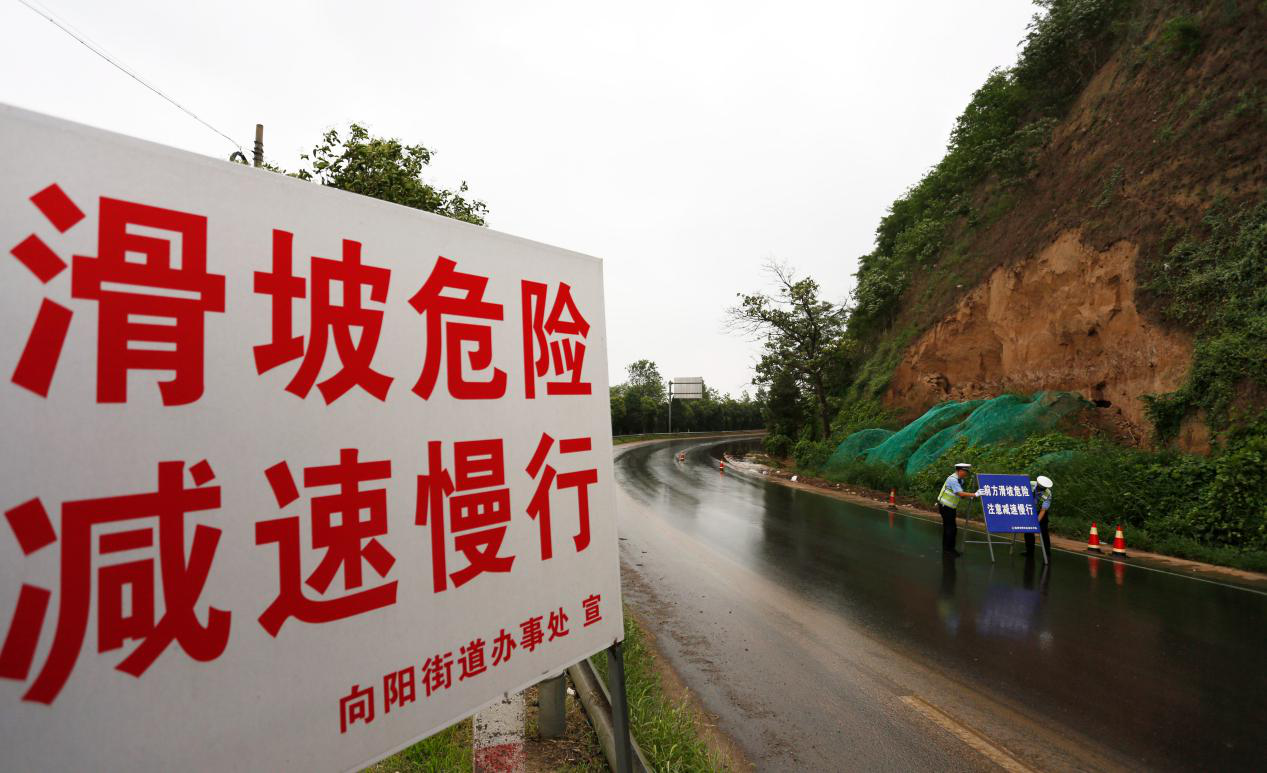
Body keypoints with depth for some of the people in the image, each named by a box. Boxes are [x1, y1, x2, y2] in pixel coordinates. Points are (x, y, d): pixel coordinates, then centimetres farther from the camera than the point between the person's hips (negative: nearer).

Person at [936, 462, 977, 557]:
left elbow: (960, 495, 11)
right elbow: (960, 493, -28)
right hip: (945, 507, -9)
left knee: (952, 528, 13)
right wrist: (974, 495, -29)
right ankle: (947, 549, 5)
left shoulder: (960, 480, 9)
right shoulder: (952, 479, -20)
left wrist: (970, 497, -4)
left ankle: (950, 548, 23)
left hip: (951, 508, 9)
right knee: (949, 528, -5)